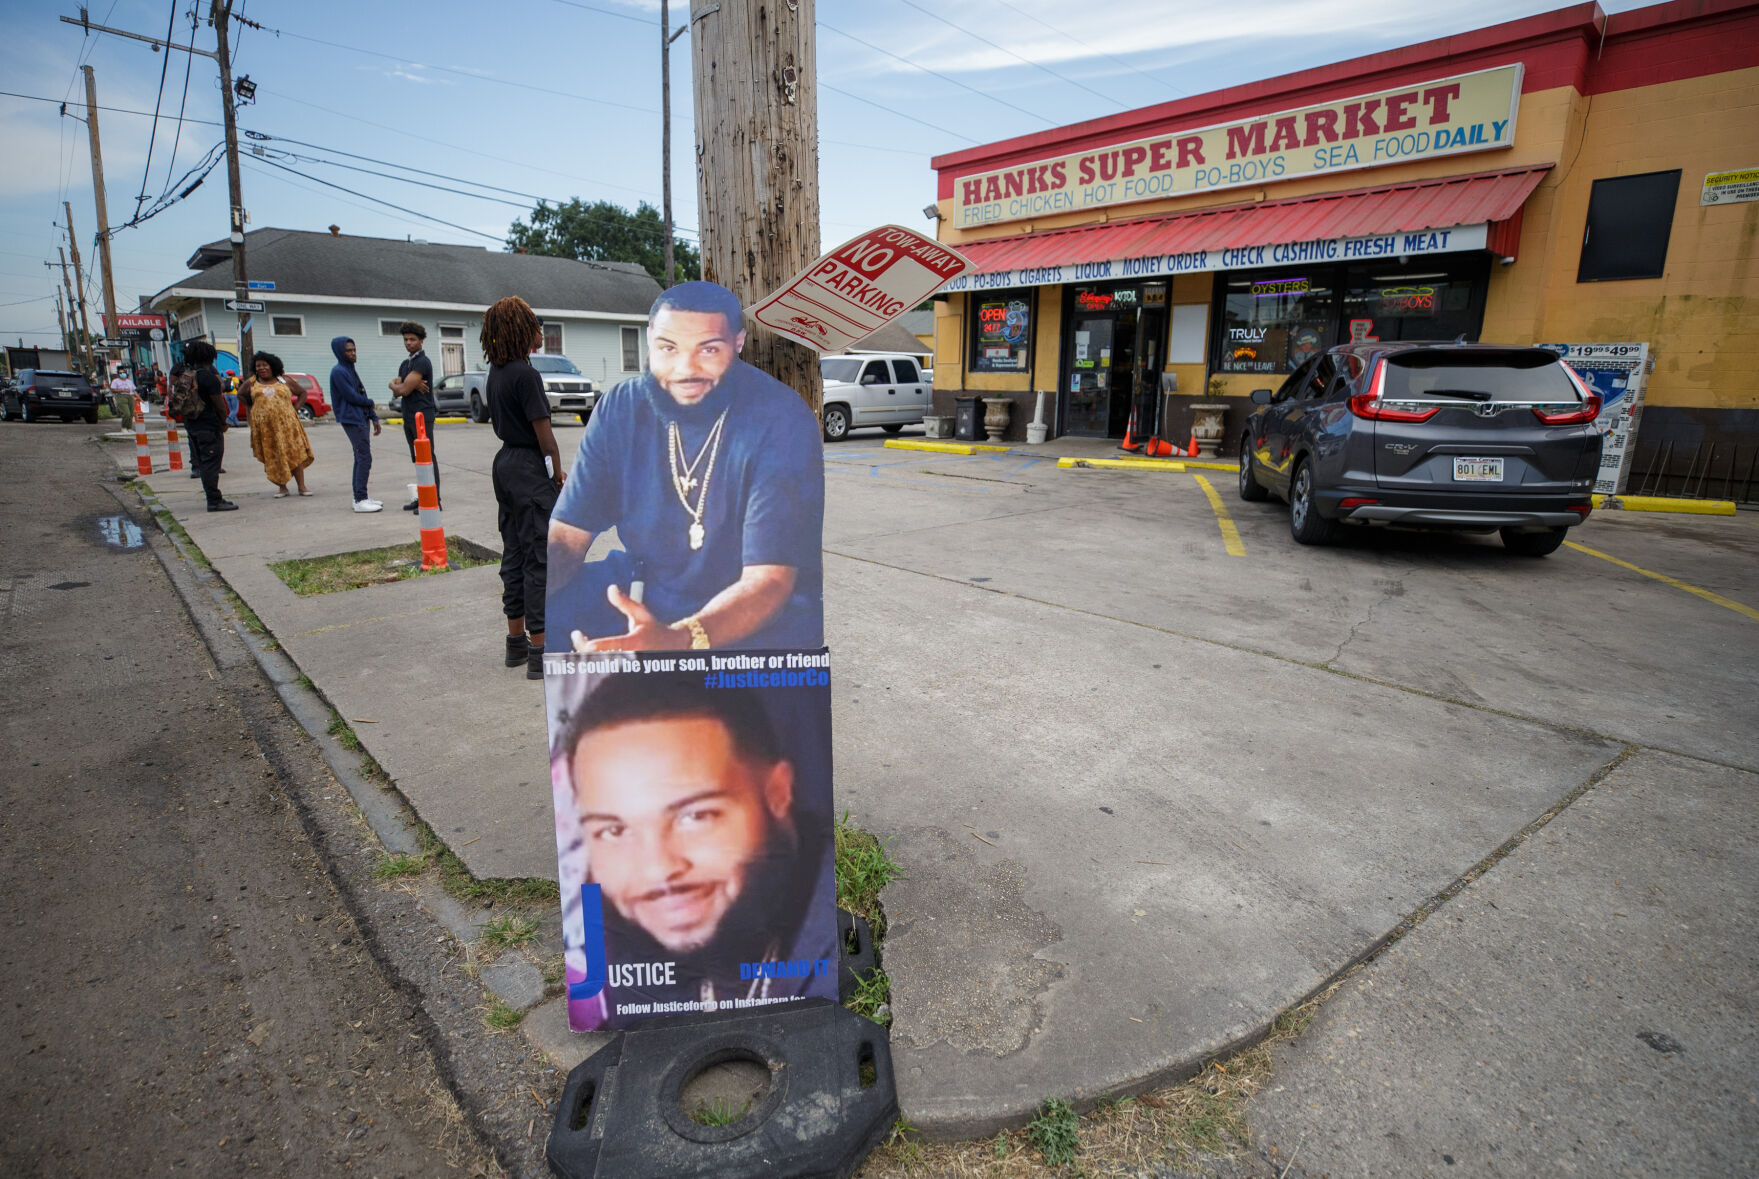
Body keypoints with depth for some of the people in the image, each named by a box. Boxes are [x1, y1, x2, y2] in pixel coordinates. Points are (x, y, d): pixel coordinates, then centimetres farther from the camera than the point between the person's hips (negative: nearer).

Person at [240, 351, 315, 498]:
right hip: (264, 426, 1)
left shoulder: (283, 381, 7)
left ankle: (302, 487, -2)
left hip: (286, 423, -1)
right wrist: (253, 406, 14)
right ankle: (282, 488, 8)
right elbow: (240, 395, 23)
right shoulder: (252, 382, 10)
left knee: (295, 454, -5)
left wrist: (295, 410, 12)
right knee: (273, 457, 2)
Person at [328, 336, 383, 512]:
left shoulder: (351, 370, 18)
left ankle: (360, 497, 16)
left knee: (361, 458, 10)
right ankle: (360, 500, -12)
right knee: (364, 458, -13)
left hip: (361, 419, 9)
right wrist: (370, 403, 3)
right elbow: (352, 397, -14)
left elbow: (362, 395, 19)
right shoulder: (338, 372, -11)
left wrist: (374, 418, 14)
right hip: (351, 420, -9)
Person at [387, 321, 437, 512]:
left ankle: (434, 500, -8)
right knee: (417, 459, 11)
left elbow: (404, 390, -16)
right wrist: (412, 385, -9)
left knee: (428, 458, -9)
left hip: (422, 416, -9)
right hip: (409, 417, 9)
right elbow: (397, 391, 9)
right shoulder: (405, 364, 19)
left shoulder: (422, 362, -11)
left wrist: (396, 386, 5)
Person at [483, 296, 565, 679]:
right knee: (540, 558, -5)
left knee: (514, 555, 14)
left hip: (505, 464, 9)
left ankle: (516, 641, 23)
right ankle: (540, 652, -2)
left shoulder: (496, 373, 11)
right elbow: (544, 433, -16)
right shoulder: (525, 374, -16)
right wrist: (560, 475, -6)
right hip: (530, 469, -9)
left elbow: (502, 424, 15)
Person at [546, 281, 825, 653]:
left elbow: (768, 580, -25)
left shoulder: (782, 423, -19)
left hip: (761, 612, -5)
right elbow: (567, 538, -4)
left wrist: (675, 640, -43)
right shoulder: (620, 409, -3)